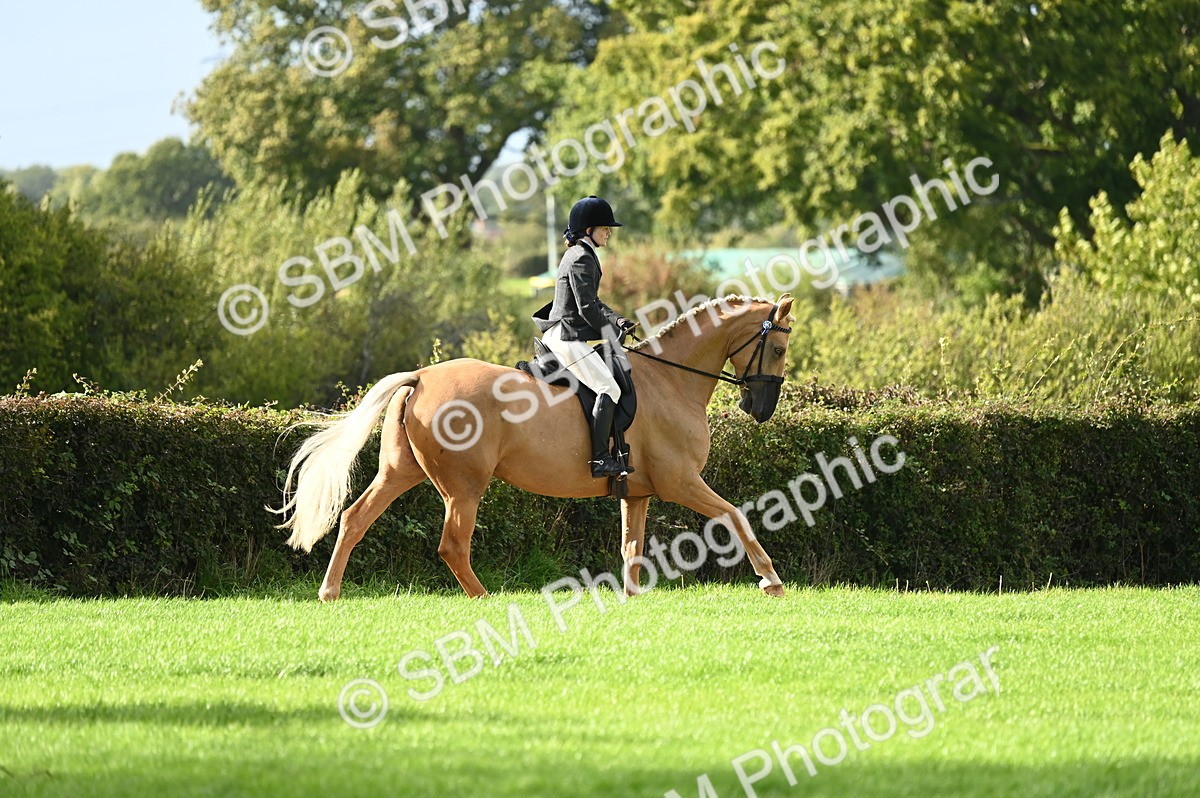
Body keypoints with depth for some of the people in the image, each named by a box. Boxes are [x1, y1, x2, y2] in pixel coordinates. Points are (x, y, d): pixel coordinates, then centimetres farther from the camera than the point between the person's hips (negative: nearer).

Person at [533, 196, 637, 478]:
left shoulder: (580, 255, 18)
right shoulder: (582, 259, -15)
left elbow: (593, 302, 25)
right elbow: (587, 308, -19)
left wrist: (617, 320, 11)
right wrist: (612, 333, -7)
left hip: (560, 335, 11)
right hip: (568, 338, -11)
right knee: (609, 389, -19)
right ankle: (600, 459, -25)